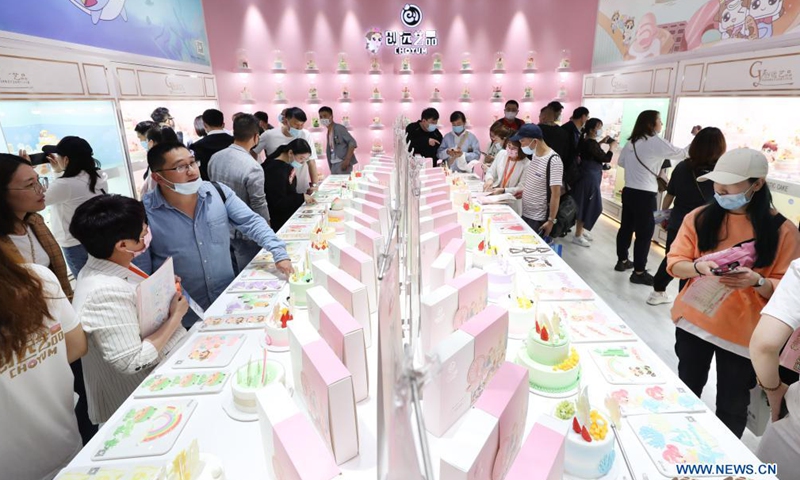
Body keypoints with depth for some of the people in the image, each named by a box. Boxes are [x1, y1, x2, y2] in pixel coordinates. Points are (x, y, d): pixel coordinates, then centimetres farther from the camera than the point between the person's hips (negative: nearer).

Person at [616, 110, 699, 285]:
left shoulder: (632, 141, 9)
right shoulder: (656, 142, -12)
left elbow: (621, 161, 18)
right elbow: (682, 154, -11)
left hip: (629, 191, 8)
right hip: (645, 195, -8)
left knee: (626, 227, 17)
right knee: (645, 233, -1)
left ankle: (622, 261, 29)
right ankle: (639, 272, 4)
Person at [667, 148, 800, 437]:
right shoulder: (699, 218, -3)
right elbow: (674, 263, -4)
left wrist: (757, 281, -26)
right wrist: (698, 267, -25)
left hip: (742, 332, -2)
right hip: (693, 321, 2)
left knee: (732, 407, 10)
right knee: (686, 392, 19)